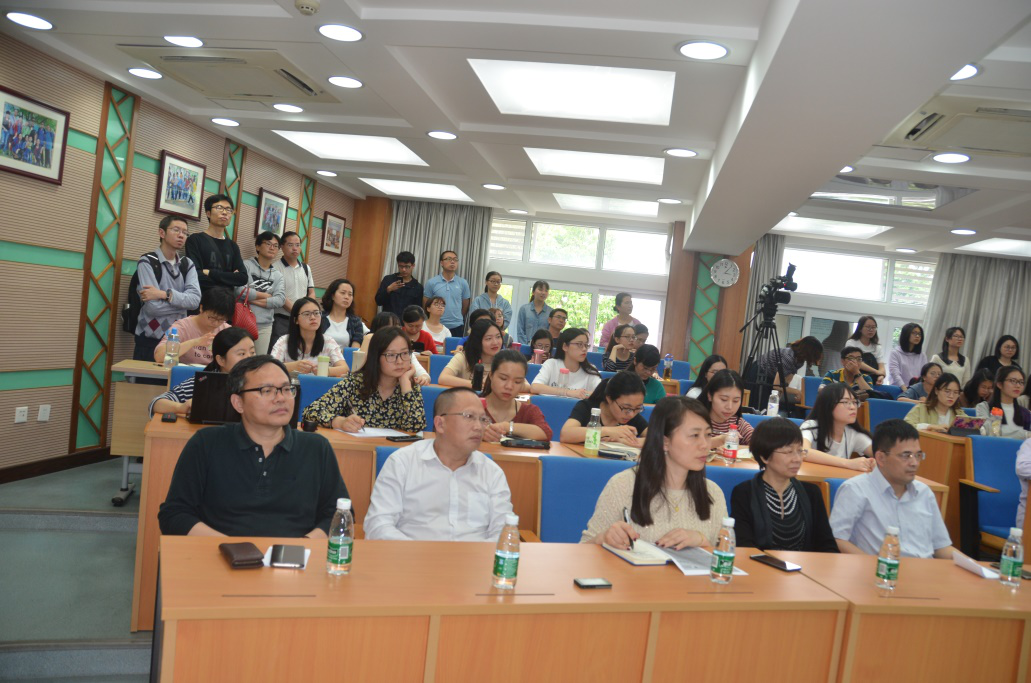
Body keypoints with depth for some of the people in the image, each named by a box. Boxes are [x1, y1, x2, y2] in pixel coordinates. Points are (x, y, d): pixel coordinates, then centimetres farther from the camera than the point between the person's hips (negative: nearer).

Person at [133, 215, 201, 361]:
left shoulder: (188, 264, 8)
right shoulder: (147, 262, -7)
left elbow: (195, 299, -9)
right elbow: (154, 307, -18)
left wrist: (164, 294, -19)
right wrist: (183, 304, -6)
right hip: (150, 340, -4)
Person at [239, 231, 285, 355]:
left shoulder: (278, 275, 11)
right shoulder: (246, 265, -1)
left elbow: (280, 300, -3)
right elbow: (239, 290, -15)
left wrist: (253, 299, -10)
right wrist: (266, 295, -5)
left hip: (265, 326, 4)